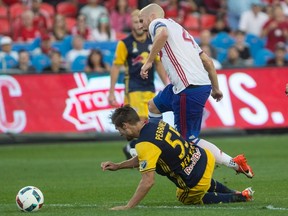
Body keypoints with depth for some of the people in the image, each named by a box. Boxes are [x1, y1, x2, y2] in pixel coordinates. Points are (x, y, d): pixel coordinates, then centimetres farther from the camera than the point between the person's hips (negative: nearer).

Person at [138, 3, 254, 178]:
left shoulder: (157, 23, 2)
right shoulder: (179, 29, 27)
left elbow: (163, 33, -26)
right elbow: (207, 61, 23)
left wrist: (148, 62, -20)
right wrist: (215, 88, 28)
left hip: (190, 89, -10)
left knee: (189, 139, -5)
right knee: (154, 106, 26)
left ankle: (234, 163, -5)